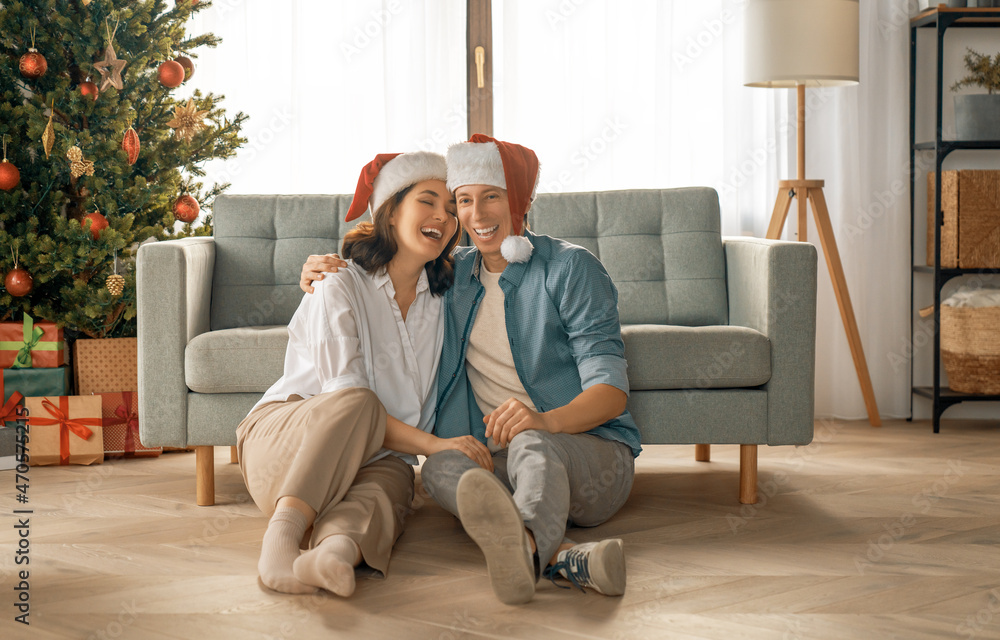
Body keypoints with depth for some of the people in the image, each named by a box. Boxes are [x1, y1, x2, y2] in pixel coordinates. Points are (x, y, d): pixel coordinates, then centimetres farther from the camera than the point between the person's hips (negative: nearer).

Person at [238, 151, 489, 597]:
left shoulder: (441, 300, 12)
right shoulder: (340, 288, -7)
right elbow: (348, 397, -17)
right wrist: (431, 444, -27)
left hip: (376, 457, 4)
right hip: (282, 437, -4)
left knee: (388, 488, -35)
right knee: (358, 405, -38)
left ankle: (337, 550, -67)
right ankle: (280, 537, -50)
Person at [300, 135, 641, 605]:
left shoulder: (570, 269, -1)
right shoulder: (452, 274, 15)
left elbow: (611, 390, -11)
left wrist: (546, 421, -33)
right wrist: (322, 278, 6)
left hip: (591, 449, -4)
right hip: (498, 464, 4)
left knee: (531, 447, -40)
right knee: (441, 467, -31)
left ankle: (525, 547, -75)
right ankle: (564, 556, -56)